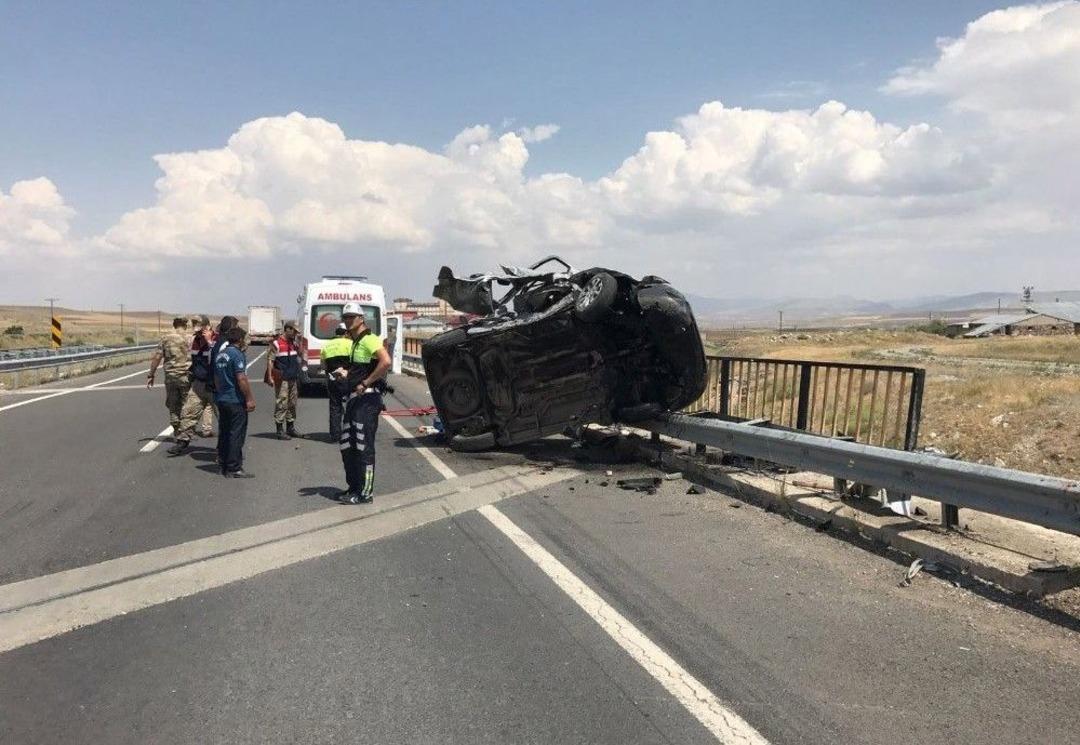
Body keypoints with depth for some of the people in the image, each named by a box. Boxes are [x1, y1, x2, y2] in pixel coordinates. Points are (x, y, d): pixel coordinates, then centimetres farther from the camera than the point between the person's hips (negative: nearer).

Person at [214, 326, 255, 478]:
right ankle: (234, 469, -5)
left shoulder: (220, 355, 13)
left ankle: (224, 465, 19)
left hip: (221, 400, 9)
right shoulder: (237, 354, -15)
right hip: (236, 400, -9)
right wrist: (250, 398, -18)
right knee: (236, 434, -5)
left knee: (224, 433, 13)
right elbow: (241, 379, -21)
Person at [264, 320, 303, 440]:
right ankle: (280, 431, -3)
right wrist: (269, 377, -17)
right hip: (282, 380, -8)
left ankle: (290, 428, 22)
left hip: (293, 379, 8)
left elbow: (299, 357, 29)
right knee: (281, 404, -7)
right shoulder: (276, 344, -8)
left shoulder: (294, 344, 15)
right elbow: (270, 361, -12)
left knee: (292, 404, 12)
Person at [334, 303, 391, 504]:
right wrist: (345, 374, 13)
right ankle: (353, 487, 26)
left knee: (363, 447, -6)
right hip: (354, 399, 10)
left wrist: (366, 383, -23)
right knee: (347, 446, 15)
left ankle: (365, 492, 2)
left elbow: (386, 362, -27)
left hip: (367, 399, -10)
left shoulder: (369, 339, -11)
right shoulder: (355, 343, 20)